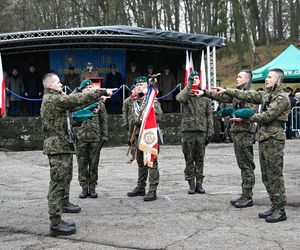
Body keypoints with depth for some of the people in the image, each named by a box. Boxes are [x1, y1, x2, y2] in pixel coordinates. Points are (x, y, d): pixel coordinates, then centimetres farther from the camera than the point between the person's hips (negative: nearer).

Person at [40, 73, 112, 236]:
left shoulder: (51, 99, 17)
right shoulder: (54, 99, -16)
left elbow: (73, 103, 20)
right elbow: (79, 99, -20)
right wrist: (102, 92, -13)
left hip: (62, 146, 11)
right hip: (58, 147, -11)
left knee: (66, 178, 27)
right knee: (58, 183, -11)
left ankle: (64, 203, 48)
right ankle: (56, 223, -11)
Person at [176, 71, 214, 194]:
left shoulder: (205, 98, 12)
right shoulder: (186, 95, 6)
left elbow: (209, 116, 10)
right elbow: (179, 98, -20)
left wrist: (210, 131, 3)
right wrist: (189, 85, -18)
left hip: (201, 131, 2)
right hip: (188, 131, -2)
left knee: (200, 160, 6)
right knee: (189, 160, 2)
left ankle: (199, 183, 13)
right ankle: (191, 184, 9)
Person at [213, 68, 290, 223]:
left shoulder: (282, 97, -10)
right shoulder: (266, 94, 17)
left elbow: (267, 116, -17)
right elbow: (248, 95, 18)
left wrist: (245, 119, -13)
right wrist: (226, 91, 13)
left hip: (274, 140, -9)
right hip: (263, 139, 9)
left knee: (275, 175, -6)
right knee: (266, 176, 11)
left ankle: (280, 211, 0)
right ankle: (275, 206, 19)